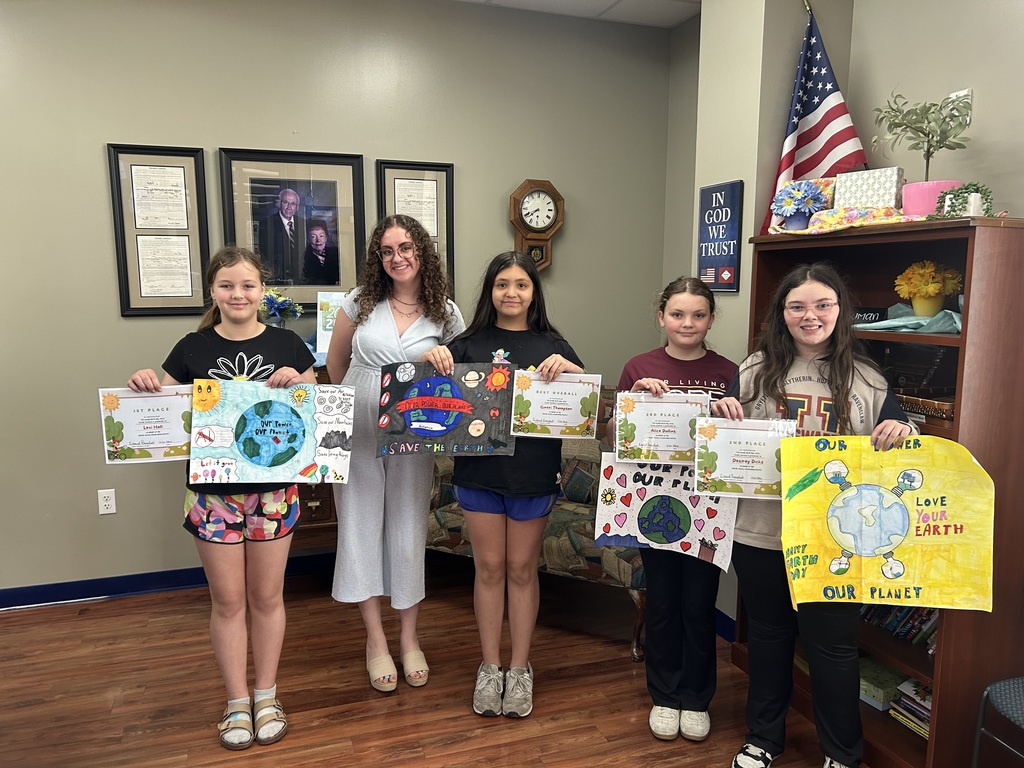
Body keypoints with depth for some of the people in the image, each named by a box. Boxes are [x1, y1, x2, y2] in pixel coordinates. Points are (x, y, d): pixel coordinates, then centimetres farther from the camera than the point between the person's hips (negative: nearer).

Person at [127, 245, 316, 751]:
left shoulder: (288, 346, 1)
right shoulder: (192, 349, 1)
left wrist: (297, 384, -14)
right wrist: (144, 388, -13)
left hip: (273, 489, 0)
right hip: (213, 492, 0)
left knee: (266, 596, 12)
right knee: (227, 600, 10)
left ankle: (267, 695, 31)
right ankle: (237, 700, 29)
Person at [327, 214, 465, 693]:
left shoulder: (446, 313, 0)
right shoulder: (360, 302, 1)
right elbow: (336, 361, 11)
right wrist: (359, 401, 10)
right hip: (357, 433, 1)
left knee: (408, 529, 7)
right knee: (361, 526, 5)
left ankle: (409, 638, 25)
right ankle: (376, 641, 21)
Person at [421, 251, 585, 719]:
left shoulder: (551, 345, 3)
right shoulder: (470, 343, 4)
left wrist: (569, 368, -22)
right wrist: (432, 360, -15)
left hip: (533, 473, 0)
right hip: (479, 470, 1)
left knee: (522, 568, 11)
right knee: (489, 567, 10)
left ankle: (520, 669, 26)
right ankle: (490, 667, 26)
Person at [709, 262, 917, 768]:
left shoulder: (867, 378, 0)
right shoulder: (755, 369, 2)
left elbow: (893, 445, 5)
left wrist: (902, 432, -17)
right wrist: (720, 412, -12)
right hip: (760, 532, 2)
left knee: (832, 645, 9)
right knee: (767, 635, 18)